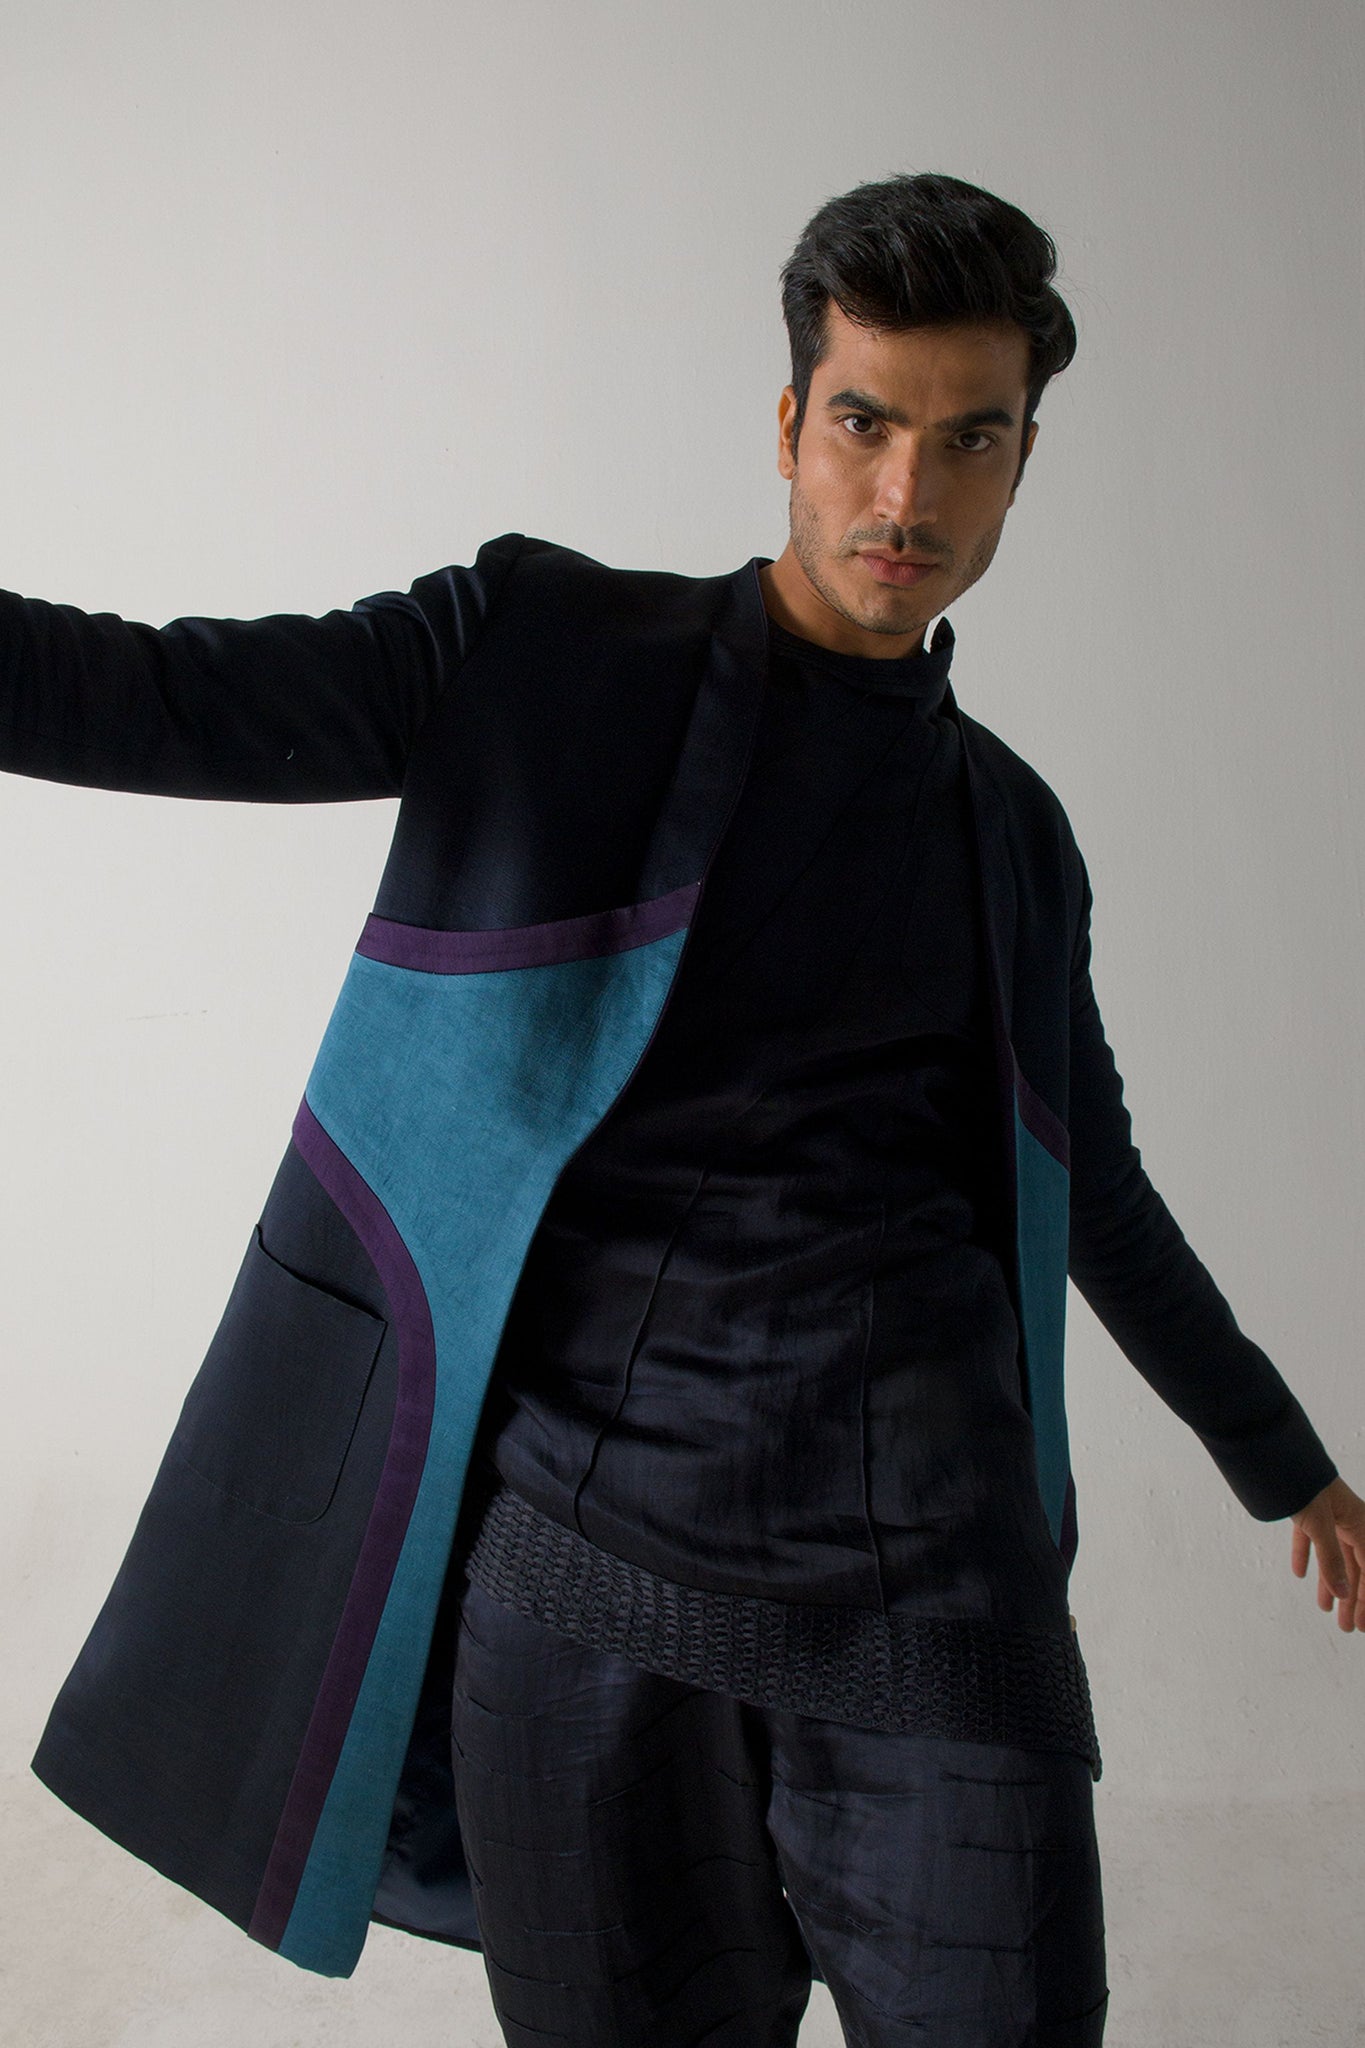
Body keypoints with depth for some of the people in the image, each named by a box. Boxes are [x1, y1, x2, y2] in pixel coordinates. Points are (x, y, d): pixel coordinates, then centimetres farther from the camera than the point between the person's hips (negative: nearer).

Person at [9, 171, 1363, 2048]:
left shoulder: (1012, 829, 13)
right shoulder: (543, 653, 2)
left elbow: (1091, 1189, 23)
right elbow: (151, 695, -5)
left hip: (924, 1577, 3)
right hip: (575, 1556, -2)